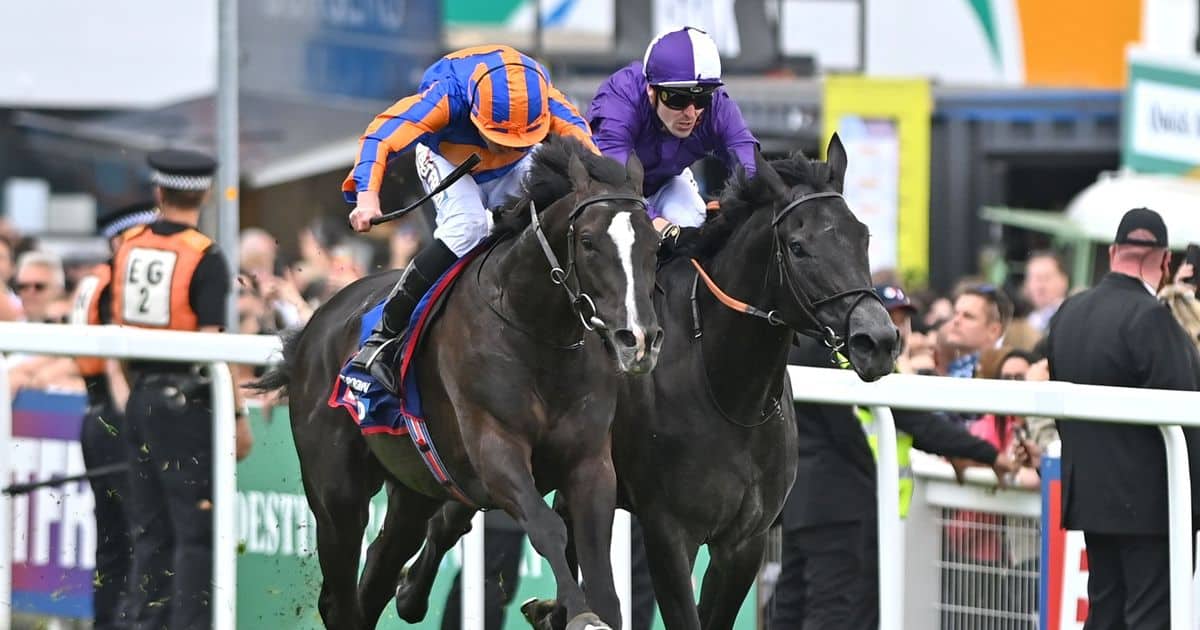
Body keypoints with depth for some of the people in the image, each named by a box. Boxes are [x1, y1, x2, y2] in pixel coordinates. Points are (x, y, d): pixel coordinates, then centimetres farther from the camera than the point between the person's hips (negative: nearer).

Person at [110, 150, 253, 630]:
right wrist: (238, 416, -13)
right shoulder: (205, 257, -12)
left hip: (141, 397, 6)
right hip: (187, 400, -6)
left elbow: (119, 332, 13)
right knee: (197, 530, -2)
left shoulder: (128, 247, 6)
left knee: (150, 528, 13)